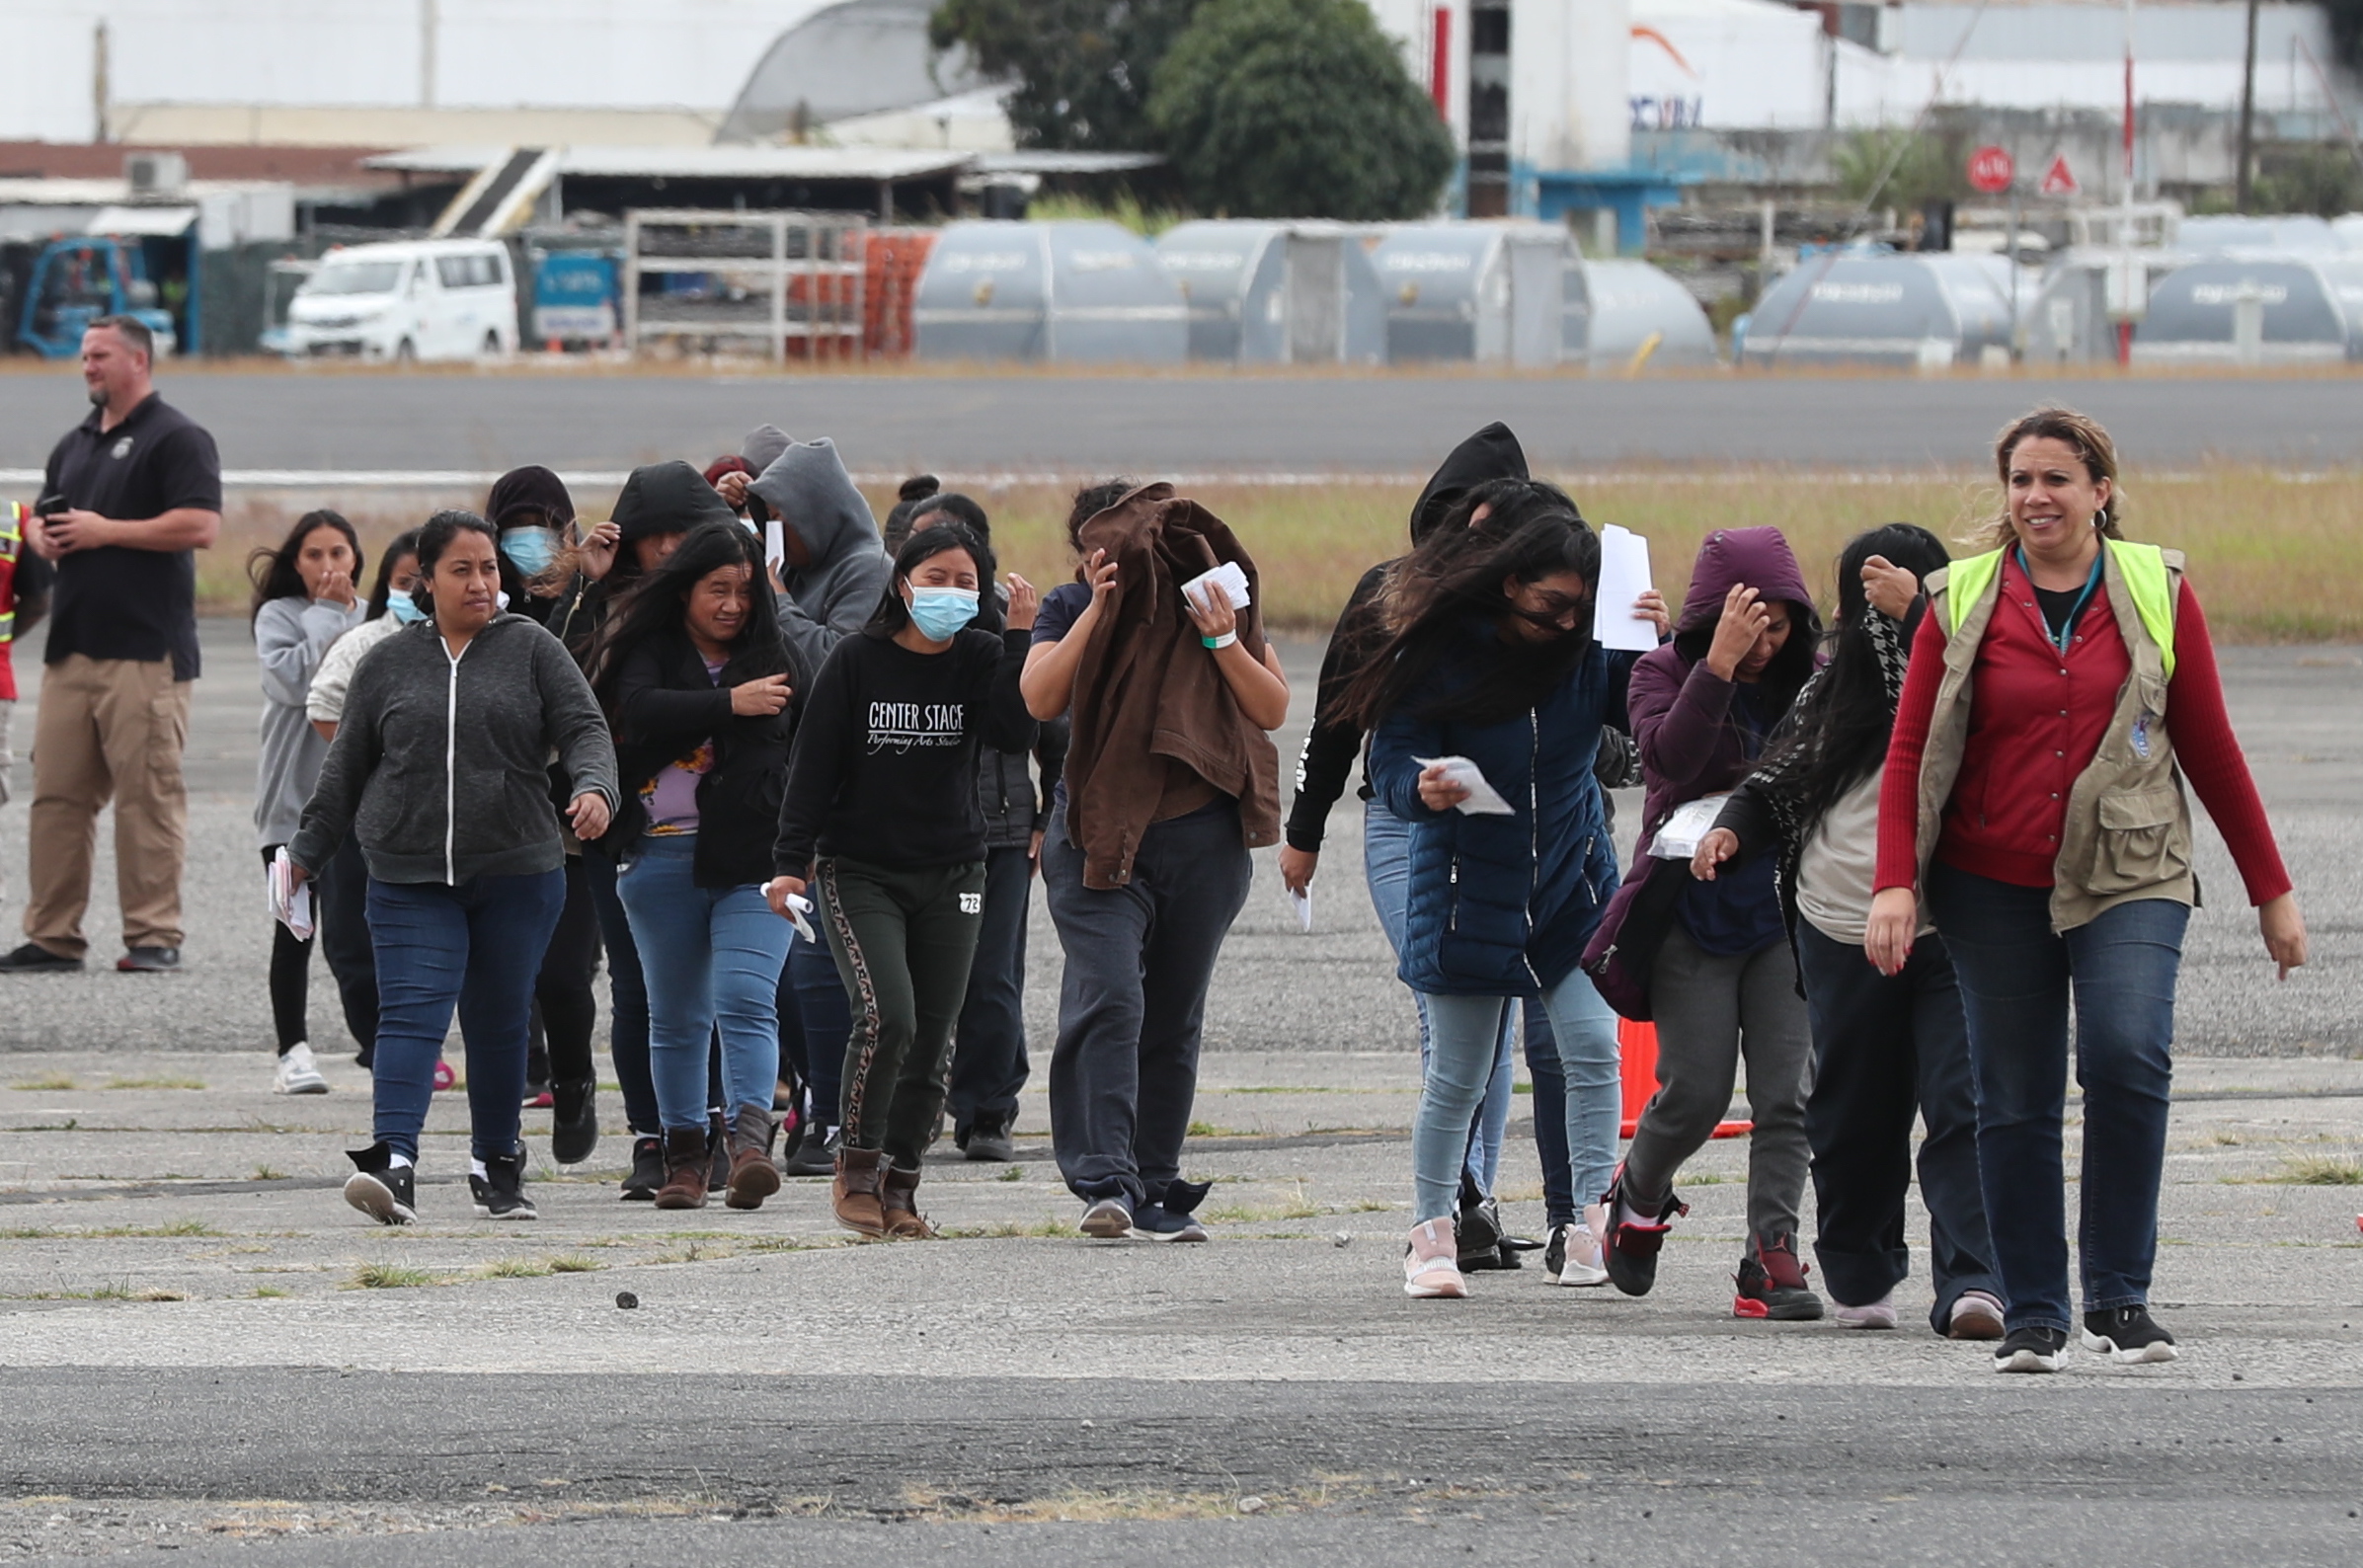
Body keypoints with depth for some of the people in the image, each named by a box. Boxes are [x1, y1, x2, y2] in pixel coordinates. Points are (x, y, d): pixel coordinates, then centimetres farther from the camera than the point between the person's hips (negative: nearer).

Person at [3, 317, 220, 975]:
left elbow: (200, 526, -15)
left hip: (145, 651, -8)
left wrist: (106, 531, -13)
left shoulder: (176, 439, -4)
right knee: (56, 793, 4)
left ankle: (154, 937, -5)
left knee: (147, 793, -7)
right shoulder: (76, 444, 21)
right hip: (71, 646, 8)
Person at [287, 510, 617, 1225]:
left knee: (500, 1022, 9)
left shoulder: (532, 650, 5)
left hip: (516, 874, 0)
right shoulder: (389, 663, 9)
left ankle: (499, 1166, 24)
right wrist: (306, 853, 14)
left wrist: (595, 789, -24)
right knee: (411, 1012, -15)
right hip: (409, 880, 0)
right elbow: (346, 768, 15)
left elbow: (584, 730, -3)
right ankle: (394, 1164, -27)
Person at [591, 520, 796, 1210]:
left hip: (753, 858, -1)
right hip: (664, 861, 1)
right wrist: (730, 703, -18)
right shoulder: (651, 651, 6)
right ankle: (684, 1154, 17)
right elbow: (642, 710, -14)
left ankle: (750, 1138, -26)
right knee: (676, 1016, 9)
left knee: (747, 1000, -16)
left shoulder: (773, 655, 7)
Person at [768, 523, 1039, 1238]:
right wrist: (792, 861, -10)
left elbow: (1013, 734, -15)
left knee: (931, 1039, 2)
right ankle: (857, 1167, -5)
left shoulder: (981, 659, 2)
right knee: (886, 1015, -20)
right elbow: (812, 763, -3)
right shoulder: (858, 661, -4)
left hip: (950, 876, 3)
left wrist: (1020, 638, -20)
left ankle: (899, 1186, 12)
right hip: (859, 874, -3)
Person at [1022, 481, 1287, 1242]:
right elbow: (1041, 698, -12)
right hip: (1100, 838, -2)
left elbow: (1274, 709, 1)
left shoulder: (1216, 594, 5)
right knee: (1108, 1000, -19)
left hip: (1202, 841, 2)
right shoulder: (1070, 607, 3)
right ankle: (1105, 1183, -25)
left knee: (1174, 1022, 7)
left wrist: (1222, 642, -14)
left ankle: (1157, 1190, 15)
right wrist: (1099, 609, -17)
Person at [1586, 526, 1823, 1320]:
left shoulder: (1812, 680, 4)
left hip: (1785, 914, 2)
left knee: (1787, 1093, -7)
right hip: (1693, 913, -2)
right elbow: (1671, 758, -21)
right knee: (1695, 1092, -3)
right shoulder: (1665, 672, -3)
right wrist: (1720, 663, -28)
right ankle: (1638, 1194, 27)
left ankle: (1771, 1259, -4)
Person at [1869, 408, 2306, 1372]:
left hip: (2127, 879, -1)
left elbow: (2210, 748, 10)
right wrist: (1894, 884, -11)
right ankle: (2033, 1316, 11)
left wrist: (2271, 890, 12)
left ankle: (2120, 1297, -11)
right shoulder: (1962, 602, 4)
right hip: (1994, 887, 1)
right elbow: (1910, 751, 2)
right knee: (2014, 1102, 1)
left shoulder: (2156, 594, 5)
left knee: (2128, 1056, -22)